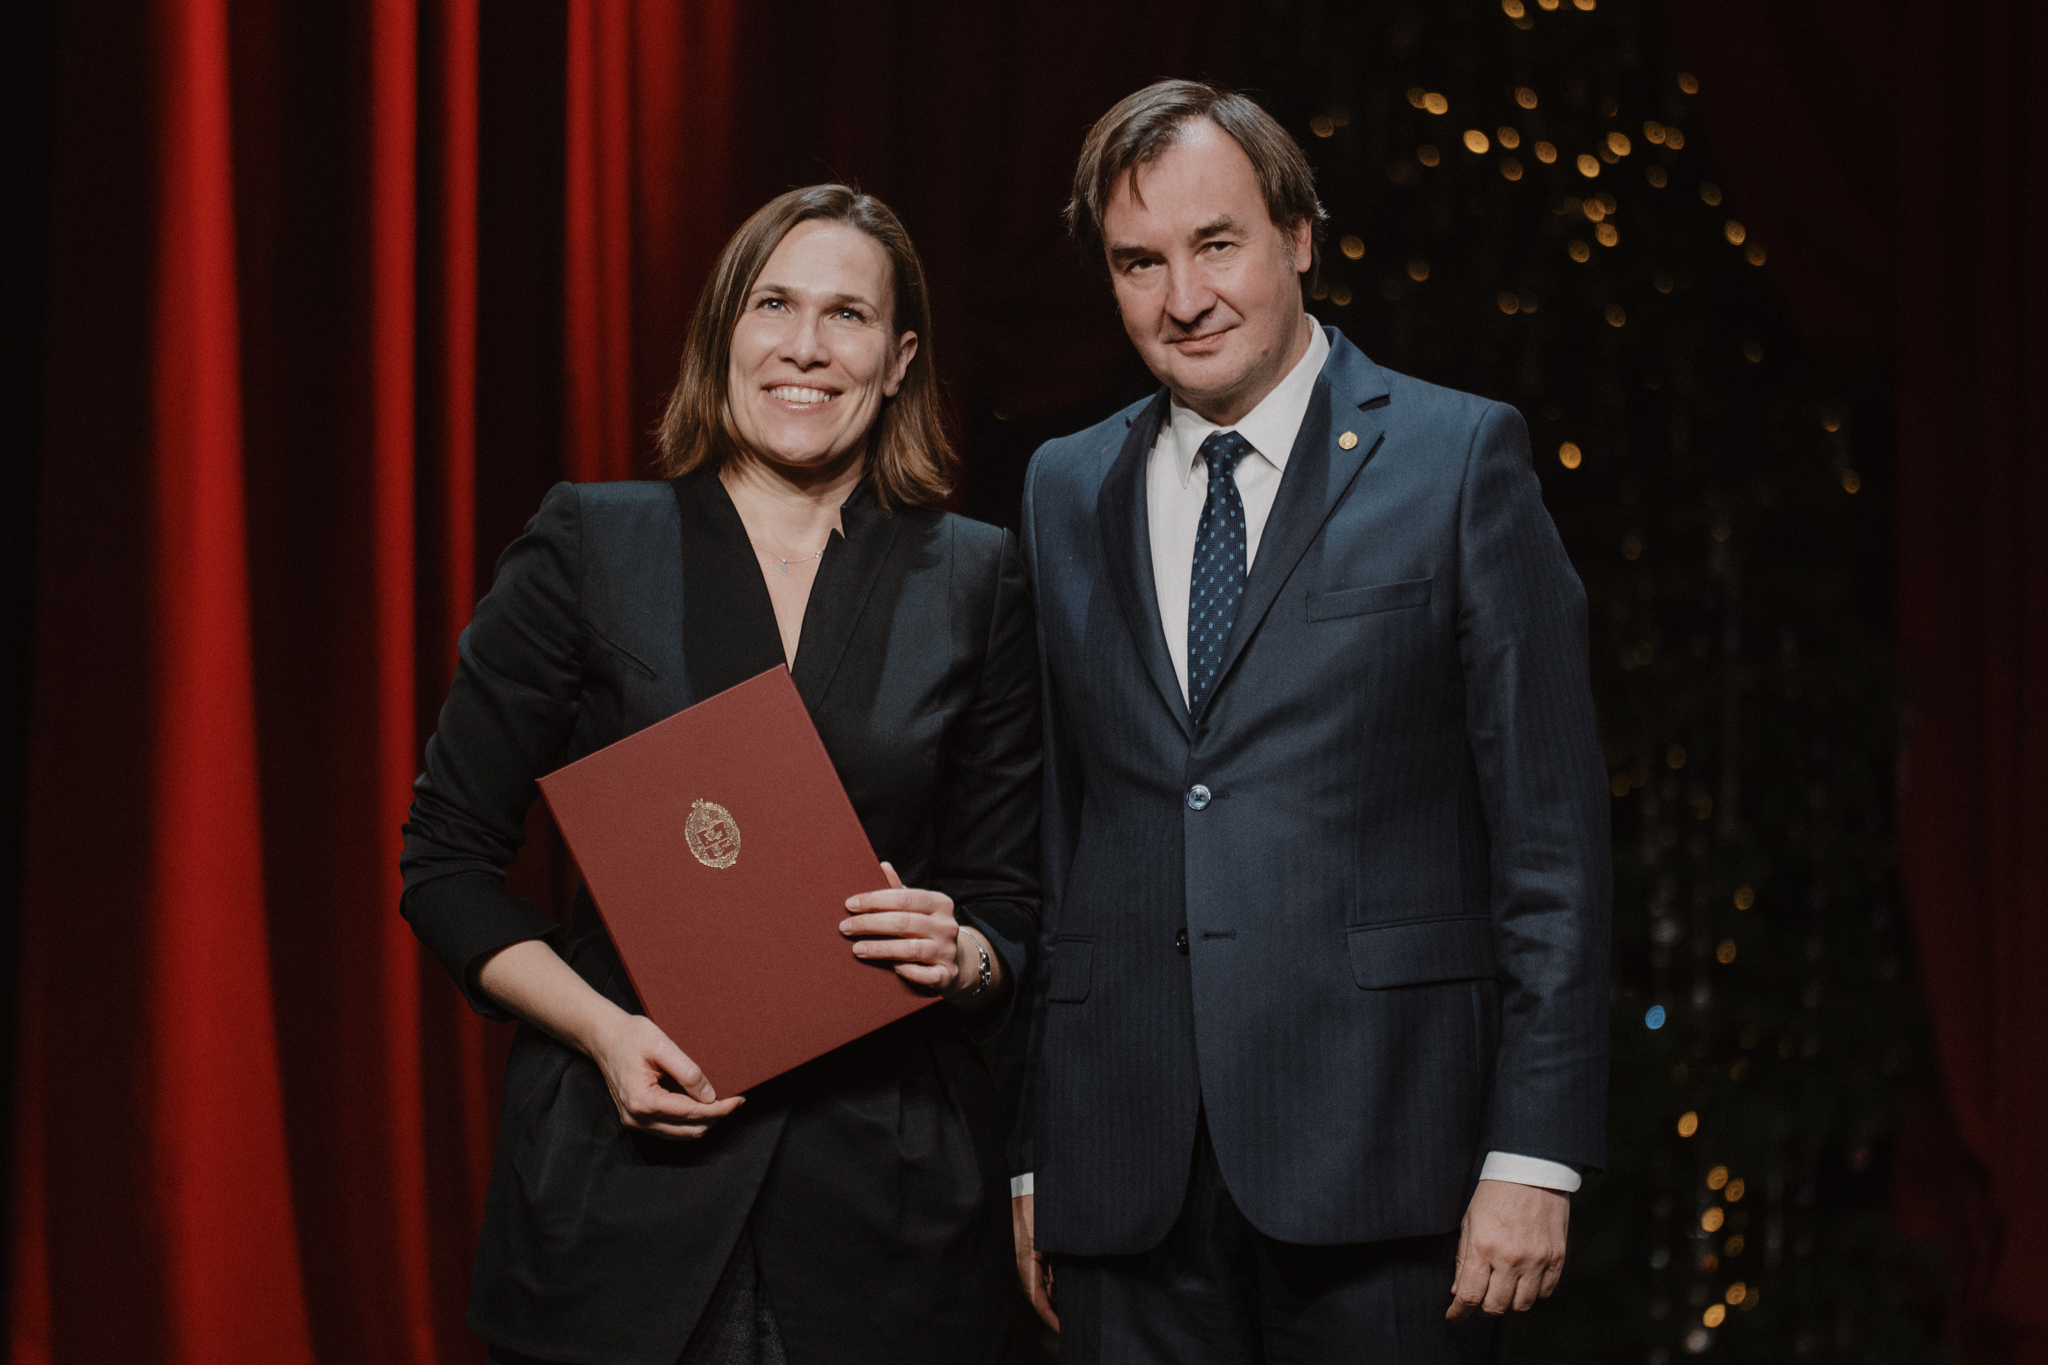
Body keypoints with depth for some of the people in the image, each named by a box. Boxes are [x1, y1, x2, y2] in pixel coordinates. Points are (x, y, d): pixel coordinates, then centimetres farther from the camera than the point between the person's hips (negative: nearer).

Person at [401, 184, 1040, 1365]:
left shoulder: (976, 581, 7)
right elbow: (449, 859, 4)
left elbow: (1015, 902, 10)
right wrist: (603, 1029, -10)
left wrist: (960, 958, -12)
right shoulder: (585, 550, 3)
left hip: (888, 1192, 1)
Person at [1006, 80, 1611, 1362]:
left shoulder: (1459, 459, 1)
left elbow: (1552, 832, -3)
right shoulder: (1065, 491, 13)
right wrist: (1032, 1157, 10)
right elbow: (1051, 830, 14)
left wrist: (1534, 1152, -9)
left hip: (1375, 1158, -3)